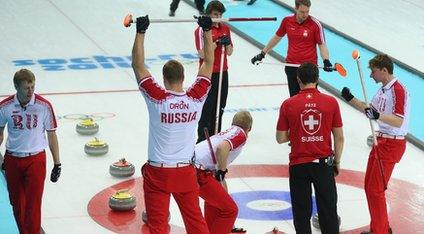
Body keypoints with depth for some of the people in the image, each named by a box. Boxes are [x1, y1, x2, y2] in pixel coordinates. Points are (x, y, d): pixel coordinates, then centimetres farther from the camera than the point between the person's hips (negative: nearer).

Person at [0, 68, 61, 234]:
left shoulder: (44, 106, -10)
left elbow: (51, 135, -1)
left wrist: (57, 164, 0)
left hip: (36, 160, -2)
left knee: (33, 204, -7)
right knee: (16, 203, 14)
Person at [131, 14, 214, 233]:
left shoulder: (157, 99, -15)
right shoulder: (196, 99, -8)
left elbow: (138, 65, -13)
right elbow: (208, 63, 1)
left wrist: (140, 32, -12)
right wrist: (207, 30, 6)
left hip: (157, 172, -3)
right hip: (186, 172, 3)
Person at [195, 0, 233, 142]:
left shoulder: (225, 29, 9)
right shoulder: (201, 30, -9)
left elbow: (229, 52, 11)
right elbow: (202, 54, -16)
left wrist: (227, 43, -9)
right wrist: (217, 43, -22)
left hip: (223, 73, 6)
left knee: (219, 108, 12)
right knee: (207, 108, -3)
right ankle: (202, 141, 3)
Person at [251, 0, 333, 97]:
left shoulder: (315, 24, -13)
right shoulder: (287, 21, -3)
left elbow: (322, 44, -5)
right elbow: (277, 37, 13)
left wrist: (326, 61, -23)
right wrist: (262, 54, 19)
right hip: (291, 66, 3)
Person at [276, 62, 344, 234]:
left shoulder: (288, 104, -7)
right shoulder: (331, 102, -4)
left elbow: (280, 138, -1)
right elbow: (339, 138, 0)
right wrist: (336, 162, 12)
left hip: (298, 165, -1)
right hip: (324, 163, 1)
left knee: (302, 212, 8)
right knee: (328, 210, 10)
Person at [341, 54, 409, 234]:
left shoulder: (398, 90, -19)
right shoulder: (383, 89, 12)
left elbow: (398, 121, -27)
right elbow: (370, 109, 24)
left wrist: (378, 116, -40)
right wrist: (351, 99, 15)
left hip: (391, 144, -10)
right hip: (380, 141, 10)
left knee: (375, 189, -9)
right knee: (369, 186, 16)